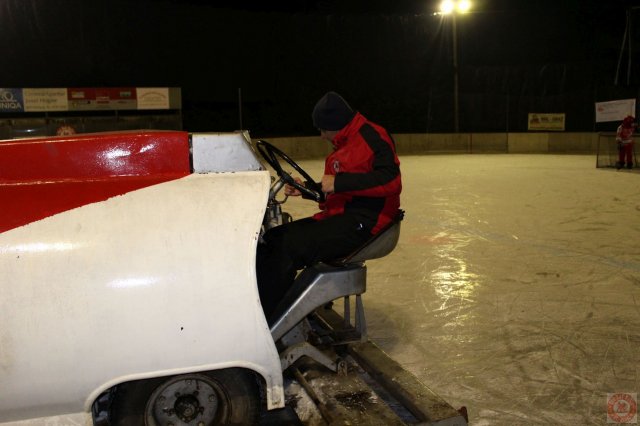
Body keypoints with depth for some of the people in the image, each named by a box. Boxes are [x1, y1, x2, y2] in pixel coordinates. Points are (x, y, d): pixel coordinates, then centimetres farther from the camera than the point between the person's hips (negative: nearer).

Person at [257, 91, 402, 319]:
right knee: (271, 239, -4)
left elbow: (390, 180, -22)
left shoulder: (372, 137, -7)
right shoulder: (343, 145, 22)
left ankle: (267, 323, -18)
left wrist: (338, 182, -21)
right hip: (337, 216, 10)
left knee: (290, 247, -25)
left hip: (362, 222, -10)